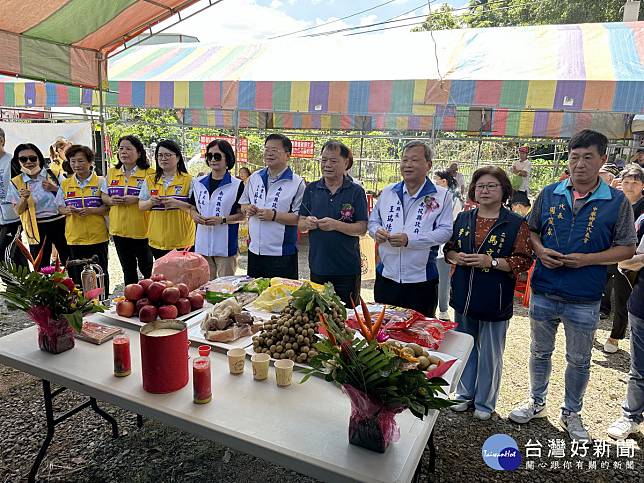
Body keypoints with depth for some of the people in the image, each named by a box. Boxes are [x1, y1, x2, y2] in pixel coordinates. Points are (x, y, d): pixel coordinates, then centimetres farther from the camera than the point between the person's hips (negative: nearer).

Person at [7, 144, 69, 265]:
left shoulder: (53, 174, -1)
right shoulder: (16, 182, 0)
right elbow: (18, 211, 2)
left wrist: (55, 189, -13)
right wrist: (24, 199, -17)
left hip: (59, 223, 0)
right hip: (37, 228, 0)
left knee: (68, 261, 9)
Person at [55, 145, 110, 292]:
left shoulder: (100, 182, -2)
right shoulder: (65, 184, 8)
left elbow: (108, 206, -5)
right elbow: (60, 207, 10)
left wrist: (91, 210, -20)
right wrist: (66, 210, -12)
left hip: (97, 236, -3)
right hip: (74, 237, 3)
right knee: (77, 274, 10)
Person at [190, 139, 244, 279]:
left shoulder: (237, 185, -6)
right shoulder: (198, 183, 9)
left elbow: (242, 215, -6)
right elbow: (193, 208, 17)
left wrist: (222, 220, -19)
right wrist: (195, 215, -5)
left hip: (226, 245, -4)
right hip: (202, 244, 5)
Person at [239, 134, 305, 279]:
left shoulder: (296, 183, -8)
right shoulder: (254, 177, 10)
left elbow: (301, 218, -15)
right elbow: (243, 204, 18)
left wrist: (274, 215, -22)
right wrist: (247, 209, -4)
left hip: (282, 254, -5)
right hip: (254, 250, 5)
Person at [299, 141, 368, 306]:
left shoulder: (356, 191, -3)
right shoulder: (311, 189, 6)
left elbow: (362, 229, -8)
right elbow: (300, 225, 8)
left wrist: (336, 225, -22)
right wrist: (308, 223, -15)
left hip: (347, 269, -2)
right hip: (317, 266, 3)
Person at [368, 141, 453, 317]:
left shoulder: (441, 196, -4)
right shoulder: (388, 192, 9)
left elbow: (445, 230, -12)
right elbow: (373, 220, 15)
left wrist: (409, 239, -22)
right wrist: (377, 231, -10)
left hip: (421, 280, -3)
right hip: (386, 276, 4)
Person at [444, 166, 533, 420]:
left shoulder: (516, 224, -6)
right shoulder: (463, 218, 7)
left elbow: (524, 260, -10)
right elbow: (448, 249, 12)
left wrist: (491, 262, -21)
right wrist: (456, 257, -10)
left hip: (494, 301, -4)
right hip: (464, 297, 4)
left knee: (490, 354, 9)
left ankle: (485, 402, 28)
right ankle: (465, 394, 36)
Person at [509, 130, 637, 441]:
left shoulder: (617, 202, -4)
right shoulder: (549, 194, 1)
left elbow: (627, 248, -2)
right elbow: (530, 230, 10)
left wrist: (587, 259, -17)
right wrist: (540, 251, -11)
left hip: (584, 300, -1)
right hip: (543, 292, 2)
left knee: (579, 360, 15)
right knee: (540, 352, 17)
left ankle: (571, 413, 36)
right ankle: (536, 403, 38)